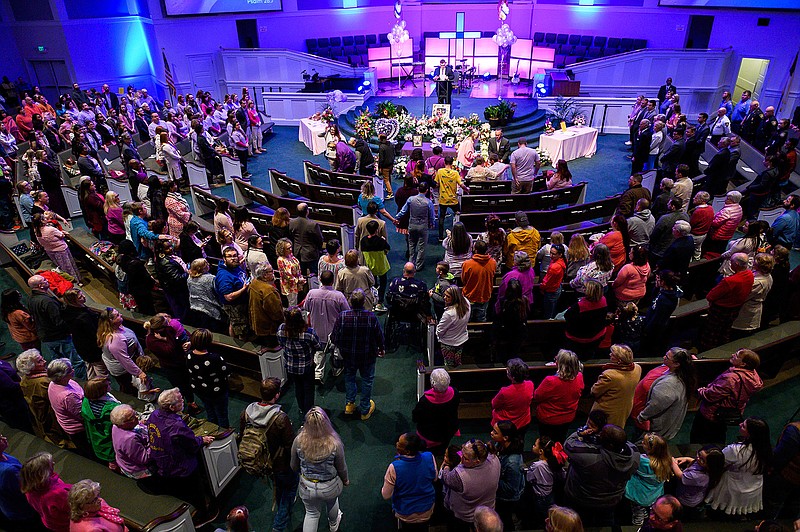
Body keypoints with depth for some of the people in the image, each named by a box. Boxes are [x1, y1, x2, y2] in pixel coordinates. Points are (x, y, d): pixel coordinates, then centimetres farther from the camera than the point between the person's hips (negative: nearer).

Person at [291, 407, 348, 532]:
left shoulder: (298, 441, -26)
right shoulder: (334, 444, -30)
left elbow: (294, 467, -9)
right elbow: (342, 468, -12)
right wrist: (346, 480, 9)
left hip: (307, 487, 0)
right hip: (330, 487, 0)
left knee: (311, 514, 26)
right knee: (331, 503, 33)